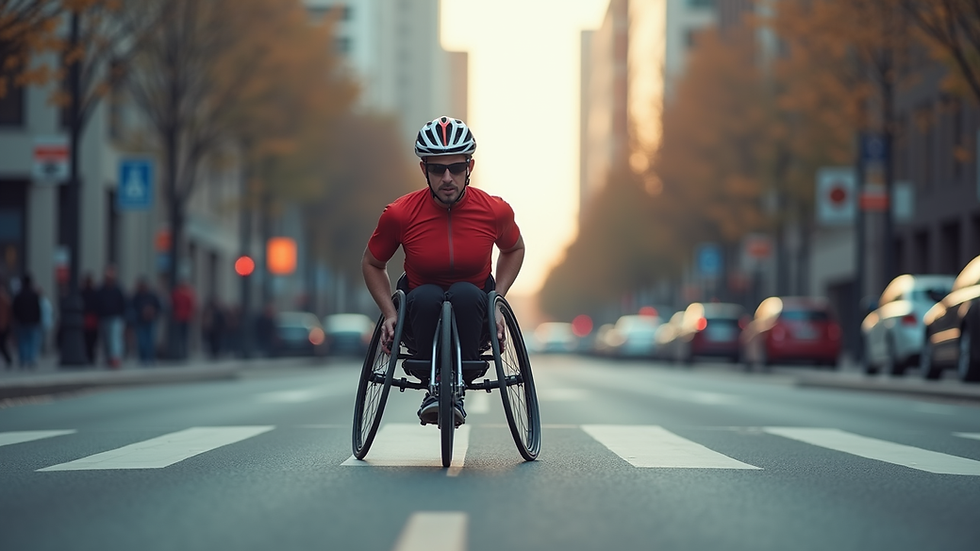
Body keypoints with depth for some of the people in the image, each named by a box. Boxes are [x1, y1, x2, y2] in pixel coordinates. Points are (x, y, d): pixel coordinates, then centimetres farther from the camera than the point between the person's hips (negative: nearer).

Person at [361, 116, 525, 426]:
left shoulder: (495, 211, -11)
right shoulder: (400, 214, -13)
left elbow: (514, 250, 12)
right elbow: (372, 264, 6)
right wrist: (390, 313, -7)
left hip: (471, 320, 1)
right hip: (421, 318, 0)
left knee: (465, 293, -34)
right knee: (425, 296, -35)